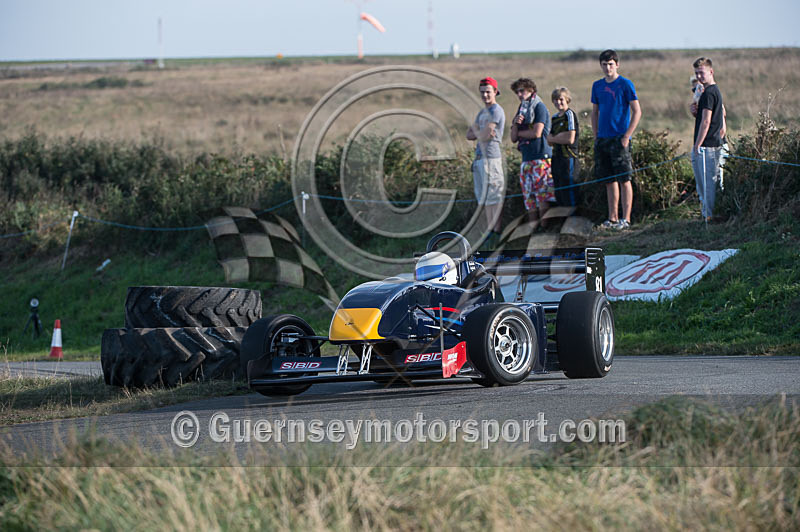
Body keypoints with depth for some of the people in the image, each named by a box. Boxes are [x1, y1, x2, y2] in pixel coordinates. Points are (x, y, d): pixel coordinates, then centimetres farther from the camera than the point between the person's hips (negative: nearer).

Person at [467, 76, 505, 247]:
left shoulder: (496, 111, -9)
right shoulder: (482, 112, 21)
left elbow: (483, 136, -16)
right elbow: (469, 135, 18)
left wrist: (476, 129, 5)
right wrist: (481, 132, -1)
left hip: (491, 157, -10)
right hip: (480, 157, 10)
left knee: (494, 197, -10)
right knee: (486, 197, 11)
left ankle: (497, 232, -10)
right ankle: (491, 231, 14)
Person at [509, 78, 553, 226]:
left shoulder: (539, 107, -2)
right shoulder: (521, 110, 21)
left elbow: (536, 133, -12)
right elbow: (513, 138, 17)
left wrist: (519, 132, 3)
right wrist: (515, 124, -2)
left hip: (540, 157, -8)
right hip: (526, 158, 8)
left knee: (542, 193, -10)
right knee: (529, 197, 5)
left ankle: (543, 226, -9)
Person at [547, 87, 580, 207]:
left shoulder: (570, 115, -7)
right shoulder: (555, 117, 16)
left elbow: (570, 139, -14)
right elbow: (549, 141, 13)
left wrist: (553, 138, -1)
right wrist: (561, 137, -6)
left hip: (568, 157, -8)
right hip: (556, 157, 8)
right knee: (558, 192, 9)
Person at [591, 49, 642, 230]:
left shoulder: (625, 84, -5)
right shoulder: (597, 86, 12)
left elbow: (637, 112, -7)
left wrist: (627, 136, -13)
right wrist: (596, 137, 10)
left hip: (619, 139, -6)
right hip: (603, 139, 6)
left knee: (624, 179, -5)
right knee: (609, 180, 9)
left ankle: (626, 219, -3)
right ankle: (613, 218, 14)